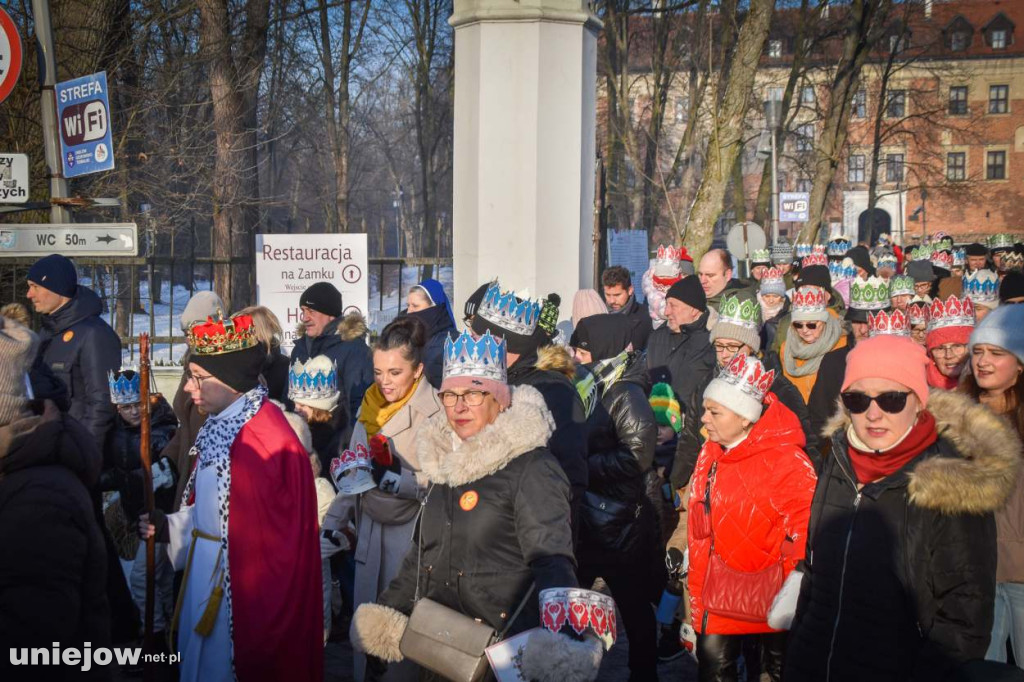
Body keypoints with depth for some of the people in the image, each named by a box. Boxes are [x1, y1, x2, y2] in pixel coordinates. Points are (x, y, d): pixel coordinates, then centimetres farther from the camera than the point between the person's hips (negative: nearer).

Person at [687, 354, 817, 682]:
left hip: (771, 592, -5)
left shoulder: (786, 461, -20)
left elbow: (805, 537, -19)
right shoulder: (711, 453, 3)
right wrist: (696, 593, 13)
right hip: (721, 592, 6)